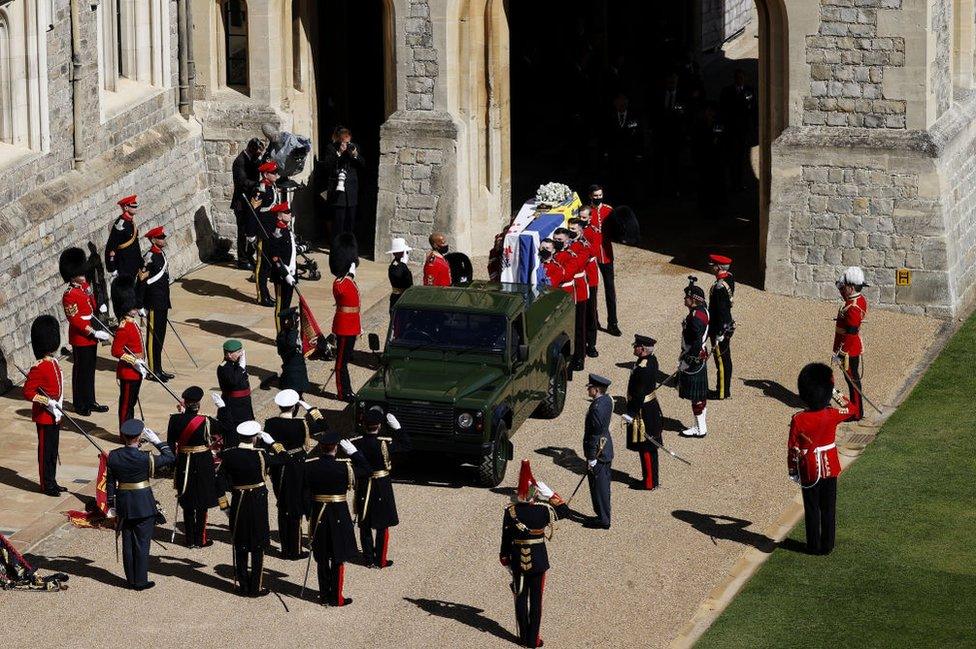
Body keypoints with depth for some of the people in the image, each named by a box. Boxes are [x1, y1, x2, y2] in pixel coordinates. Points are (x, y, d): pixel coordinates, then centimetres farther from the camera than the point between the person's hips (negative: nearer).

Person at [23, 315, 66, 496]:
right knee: (46, 450, 1)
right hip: (44, 417, -9)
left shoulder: (54, 363, 7)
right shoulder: (40, 368, -21)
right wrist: (47, 402, -26)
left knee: (52, 450, 16)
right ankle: (46, 484, 9)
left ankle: (52, 481, 25)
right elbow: (28, 392, -21)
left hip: (54, 416, 9)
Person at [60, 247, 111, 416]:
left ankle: (90, 401, 27)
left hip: (91, 336, 8)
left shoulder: (86, 286, 6)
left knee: (90, 369, 16)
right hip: (80, 338, -8)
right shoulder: (70, 295, -20)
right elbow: (75, 320, -23)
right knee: (81, 370, 3)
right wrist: (95, 333, -24)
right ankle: (80, 404, 13)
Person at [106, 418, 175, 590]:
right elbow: (170, 458, -8)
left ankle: (131, 579, 22)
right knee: (142, 542, 5)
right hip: (144, 504, -4)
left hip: (123, 503, 4)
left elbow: (110, 482, 2)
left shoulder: (113, 457, -6)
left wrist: (111, 505, 12)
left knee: (127, 542, 14)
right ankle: (140, 581, 10)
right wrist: (156, 441, -3)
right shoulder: (145, 459, -19)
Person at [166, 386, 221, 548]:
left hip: (184, 463, 3)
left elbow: (170, 444, -1)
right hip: (204, 464, -3)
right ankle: (200, 539, 14)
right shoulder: (206, 422, -18)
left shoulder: (176, 420, -9)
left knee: (187, 504, 15)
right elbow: (226, 429, -2)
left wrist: (173, 462, 11)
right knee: (202, 504, 9)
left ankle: (189, 539, 21)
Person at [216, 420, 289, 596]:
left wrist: (223, 505, 7)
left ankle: (241, 585, 21)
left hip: (238, 503, 3)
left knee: (239, 546, 15)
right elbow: (285, 458, -5)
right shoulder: (260, 455, -16)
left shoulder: (229, 455, -5)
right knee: (257, 547, 8)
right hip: (258, 502, -3)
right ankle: (256, 587, 11)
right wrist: (271, 442, 4)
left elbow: (220, 480, -2)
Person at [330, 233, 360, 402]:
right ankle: (343, 393, 4)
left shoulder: (350, 282, 12)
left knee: (345, 359, 15)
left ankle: (347, 391, 22)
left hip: (351, 327, 10)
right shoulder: (340, 284, -16)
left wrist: (358, 326, 21)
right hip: (344, 328, -10)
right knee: (342, 360, -1)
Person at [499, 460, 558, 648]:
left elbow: (506, 537, -5)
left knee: (520, 598, 15)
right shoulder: (544, 509, -16)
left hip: (518, 560, 1)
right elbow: (553, 522, 6)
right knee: (536, 599, 10)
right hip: (538, 559, -1)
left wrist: (504, 558, 10)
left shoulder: (510, 511, -13)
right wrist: (548, 498, 6)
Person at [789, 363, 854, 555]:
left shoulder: (798, 420, -19)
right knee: (828, 508, 12)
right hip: (830, 469, 2)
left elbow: (793, 449, -12)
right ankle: (827, 545, 19)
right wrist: (836, 393, 18)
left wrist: (792, 471, 1)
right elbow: (852, 410, 9)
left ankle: (814, 546, 17)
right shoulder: (832, 415, -14)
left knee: (812, 509, 11)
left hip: (809, 472, -2)